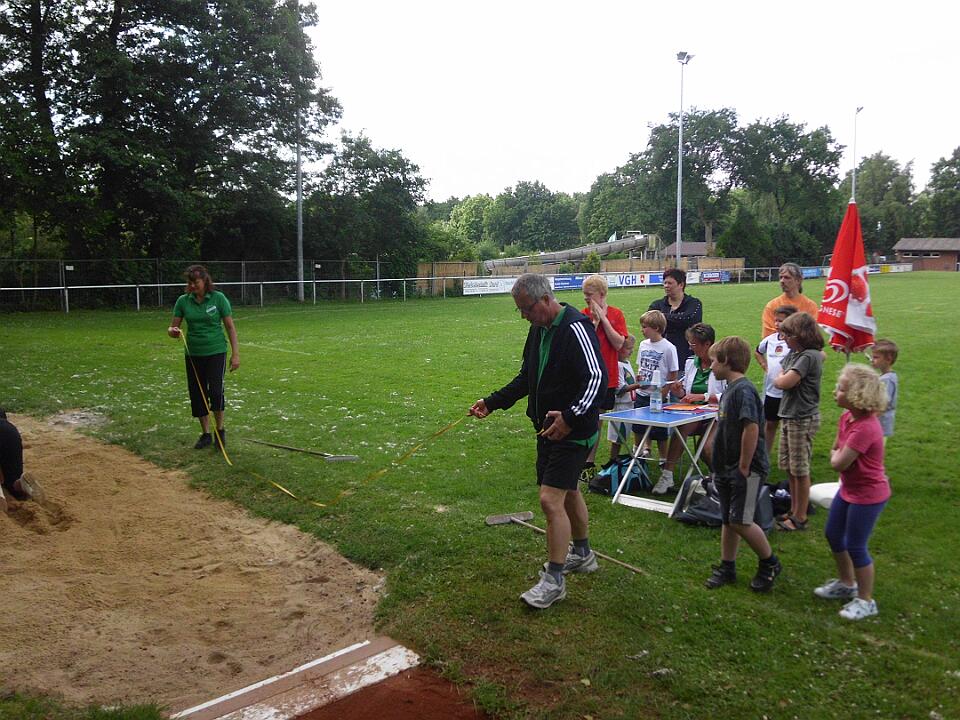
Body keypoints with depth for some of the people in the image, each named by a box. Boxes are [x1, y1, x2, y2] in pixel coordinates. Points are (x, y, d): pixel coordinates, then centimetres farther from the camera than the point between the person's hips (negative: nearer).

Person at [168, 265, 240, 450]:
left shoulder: (218, 298, -6)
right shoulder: (183, 301, 1)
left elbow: (230, 327, -3)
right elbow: (172, 328, 4)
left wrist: (235, 354, -7)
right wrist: (173, 331, -21)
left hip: (216, 352, -3)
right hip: (193, 354, 4)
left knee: (215, 391, -15)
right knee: (197, 394, 5)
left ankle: (220, 430, 8)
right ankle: (206, 434, 19)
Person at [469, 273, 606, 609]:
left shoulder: (576, 327, -19)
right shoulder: (538, 329, 10)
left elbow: (597, 377, -25)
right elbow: (526, 377, 20)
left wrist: (570, 417, -32)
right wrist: (492, 402, 14)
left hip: (574, 430, -9)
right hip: (548, 427, 9)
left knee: (550, 499, -11)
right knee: (568, 491, 21)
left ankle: (554, 579, 1)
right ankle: (583, 554, 41)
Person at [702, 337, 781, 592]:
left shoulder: (743, 390, -19)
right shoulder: (730, 389, 11)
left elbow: (752, 429, -27)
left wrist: (744, 467, -21)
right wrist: (721, 468, 16)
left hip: (747, 470, -9)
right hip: (727, 468, 9)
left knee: (740, 521, -6)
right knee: (728, 520, 15)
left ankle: (769, 563, 15)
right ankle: (727, 568, 26)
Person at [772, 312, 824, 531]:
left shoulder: (809, 356, -18)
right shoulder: (793, 354, 11)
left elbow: (783, 382, -20)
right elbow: (777, 378, 14)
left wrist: (781, 378, -3)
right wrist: (784, 378, -2)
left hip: (803, 419, -9)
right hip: (790, 416, 9)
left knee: (800, 470, 1)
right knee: (788, 468, 16)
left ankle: (800, 518, 11)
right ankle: (794, 511, 28)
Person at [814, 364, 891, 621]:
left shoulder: (865, 428, -31)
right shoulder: (847, 417, -1)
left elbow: (838, 463, -27)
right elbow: (835, 450, 9)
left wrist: (836, 455, -7)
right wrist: (838, 455, -11)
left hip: (868, 495, -10)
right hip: (849, 489, 10)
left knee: (855, 546, 2)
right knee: (833, 534, 21)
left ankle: (865, 601, 21)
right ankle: (846, 583, 41)